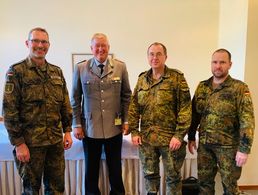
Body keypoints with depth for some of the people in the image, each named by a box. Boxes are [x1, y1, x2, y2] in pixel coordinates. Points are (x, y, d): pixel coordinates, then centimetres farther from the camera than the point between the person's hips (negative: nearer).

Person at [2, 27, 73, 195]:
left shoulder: (57, 72, 8)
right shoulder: (16, 72, -7)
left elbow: (65, 104, 11)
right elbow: (9, 110, -10)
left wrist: (67, 131, 7)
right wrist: (18, 143, -12)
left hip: (56, 141, 4)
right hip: (30, 142, -4)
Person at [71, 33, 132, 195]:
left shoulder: (120, 67, 1)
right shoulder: (80, 68, -1)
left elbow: (126, 96, 5)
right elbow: (75, 99, 3)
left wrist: (126, 121, 2)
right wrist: (77, 124, 0)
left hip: (114, 128, 1)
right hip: (90, 128, 0)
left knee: (116, 170, 12)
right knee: (91, 170, 13)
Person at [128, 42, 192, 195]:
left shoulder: (177, 78, -6)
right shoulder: (142, 79, 7)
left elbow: (185, 108, -10)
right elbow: (134, 107, 9)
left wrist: (179, 135, -15)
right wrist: (134, 131, 2)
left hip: (170, 138, -4)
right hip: (146, 138, 4)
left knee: (173, 176, 11)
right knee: (150, 174, 17)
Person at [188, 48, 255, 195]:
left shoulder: (240, 88, -9)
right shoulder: (202, 87, 5)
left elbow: (247, 121, -14)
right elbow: (195, 114, 10)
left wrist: (244, 149, -17)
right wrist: (191, 138, 9)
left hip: (228, 146, -4)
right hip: (204, 144, 4)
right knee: (204, 182, 15)